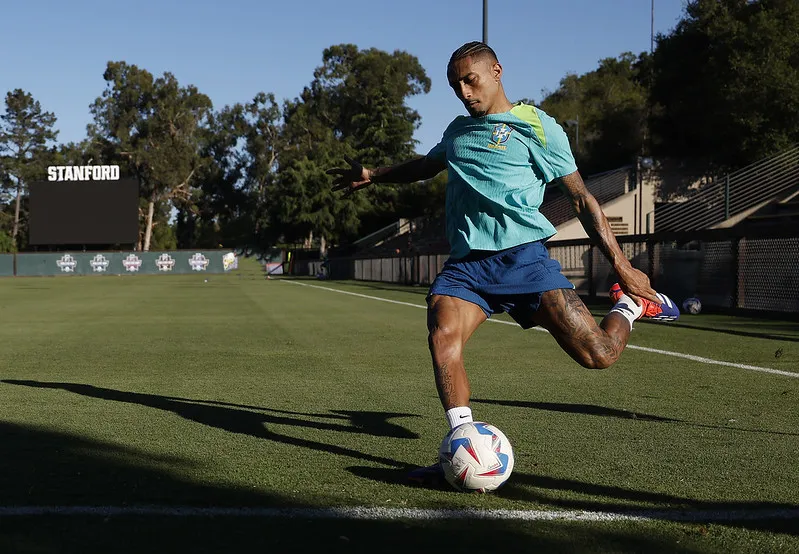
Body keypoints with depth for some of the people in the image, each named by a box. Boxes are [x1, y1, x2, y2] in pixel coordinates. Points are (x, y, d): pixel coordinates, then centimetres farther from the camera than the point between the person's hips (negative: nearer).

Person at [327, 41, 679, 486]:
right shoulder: (459, 129, 23)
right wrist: (373, 176, 43)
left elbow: (581, 197, 5)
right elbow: (426, 166, 45)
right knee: (442, 335, -27)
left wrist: (621, 264, 1)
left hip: (523, 254, -4)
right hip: (466, 262, 5)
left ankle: (631, 305, 21)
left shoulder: (537, 127, 5)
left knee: (598, 354, -14)